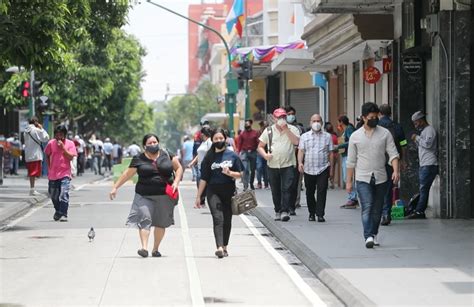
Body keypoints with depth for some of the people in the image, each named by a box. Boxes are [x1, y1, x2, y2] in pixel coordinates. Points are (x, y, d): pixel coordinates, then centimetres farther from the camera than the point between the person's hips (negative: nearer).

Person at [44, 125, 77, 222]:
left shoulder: (70, 144, -1)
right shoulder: (51, 143, 5)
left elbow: (71, 157, -11)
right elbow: (47, 156, 17)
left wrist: (62, 147, -17)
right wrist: (49, 168, 10)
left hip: (65, 174, -3)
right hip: (53, 174, 3)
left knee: (64, 194, -16)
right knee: (53, 195, 13)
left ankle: (63, 215, -14)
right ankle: (58, 211, 37)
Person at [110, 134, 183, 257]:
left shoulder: (167, 155, 6)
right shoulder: (139, 159, 2)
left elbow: (178, 168, 13)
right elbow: (127, 174, 6)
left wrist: (176, 182, -2)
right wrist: (115, 187, 4)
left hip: (165, 196, 2)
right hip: (144, 196, -2)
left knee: (161, 223, 6)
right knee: (144, 219, -17)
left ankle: (156, 249, 20)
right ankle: (144, 248, -23)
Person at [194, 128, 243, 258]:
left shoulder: (232, 155, 5)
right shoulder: (209, 157, 6)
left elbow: (240, 174, 7)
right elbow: (203, 178, 8)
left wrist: (229, 173, -14)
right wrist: (198, 196, 6)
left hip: (229, 192, 1)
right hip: (213, 192, -1)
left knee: (227, 220, 8)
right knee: (218, 218, -16)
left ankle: (224, 246, 23)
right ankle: (219, 247, -27)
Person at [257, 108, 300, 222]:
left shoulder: (292, 129, 4)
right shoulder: (268, 131, 8)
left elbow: (296, 141, -14)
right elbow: (260, 146, 10)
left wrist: (286, 129, -14)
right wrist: (265, 155, -10)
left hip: (288, 165, -2)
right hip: (273, 165, 2)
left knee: (286, 189, -11)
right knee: (275, 191, 7)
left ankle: (285, 211, -14)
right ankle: (277, 211, 18)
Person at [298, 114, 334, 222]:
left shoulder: (327, 136, 9)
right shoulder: (304, 136, 10)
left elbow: (330, 153, 10)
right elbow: (301, 151, 3)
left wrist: (331, 169, 6)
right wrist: (300, 162, -15)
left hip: (323, 169, -1)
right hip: (308, 169, 1)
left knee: (322, 192, -10)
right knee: (309, 193, 7)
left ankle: (320, 214, -9)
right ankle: (312, 213, 21)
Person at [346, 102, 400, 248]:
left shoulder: (385, 133, 4)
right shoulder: (355, 136, 4)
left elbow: (393, 154, -1)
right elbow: (351, 161, 8)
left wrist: (396, 170, -18)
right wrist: (348, 181, 6)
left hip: (381, 178, 2)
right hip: (363, 179, -2)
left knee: (377, 210, 8)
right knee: (367, 207, -15)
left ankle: (374, 234, 23)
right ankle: (368, 237, -22)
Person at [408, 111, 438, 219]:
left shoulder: (429, 130, -7)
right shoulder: (423, 130, 23)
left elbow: (428, 144, -20)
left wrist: (417, 138, -8)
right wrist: (416, 140, 10)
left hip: (429, 165, -10)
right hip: (424, 165, 10)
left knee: (423, 189, -11)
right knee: (423, 189, 7)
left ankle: (419, 211, -14)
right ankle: (420, 211, 7)